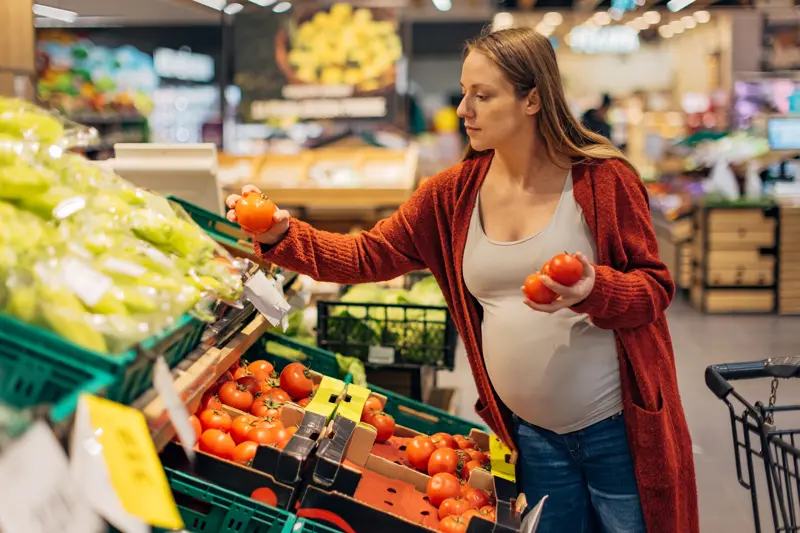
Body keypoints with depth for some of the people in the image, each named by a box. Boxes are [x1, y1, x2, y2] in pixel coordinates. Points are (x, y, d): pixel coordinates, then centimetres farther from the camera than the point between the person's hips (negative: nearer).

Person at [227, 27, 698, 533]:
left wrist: (593, 289, -30)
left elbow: (655, 287, -9)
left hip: (619, 429, -3)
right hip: (532, 434, 4)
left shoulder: (603, 179, -11)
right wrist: (281, 235, -14)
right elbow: (368, 257, 0)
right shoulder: (454, 194, 0)